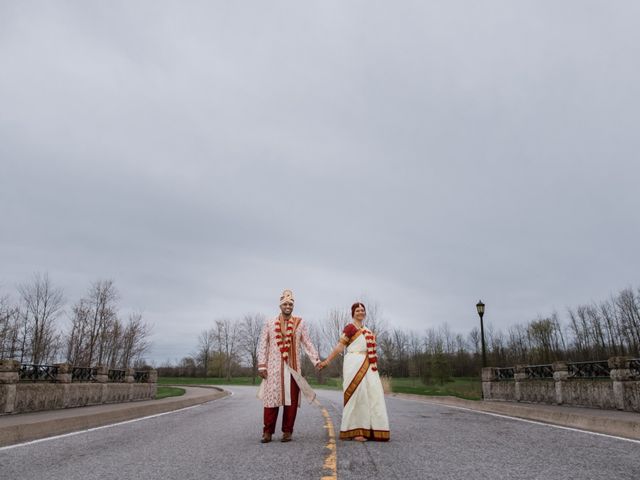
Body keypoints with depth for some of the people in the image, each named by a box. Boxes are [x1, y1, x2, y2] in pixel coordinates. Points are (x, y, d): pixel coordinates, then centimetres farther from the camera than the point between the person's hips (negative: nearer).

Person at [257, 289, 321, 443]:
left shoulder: (300, 323, 7)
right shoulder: (269, 323, 7)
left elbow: (308, 344, 6)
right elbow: (262, 345, 5)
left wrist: (317, 361, -4)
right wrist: (262, 365, -2)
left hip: (293, 367, 1)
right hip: (274, 367, 0)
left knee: (291, 399, 2)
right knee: (271, 397, -1)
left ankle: (287, 432, 13)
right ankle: (268, 432, 10)